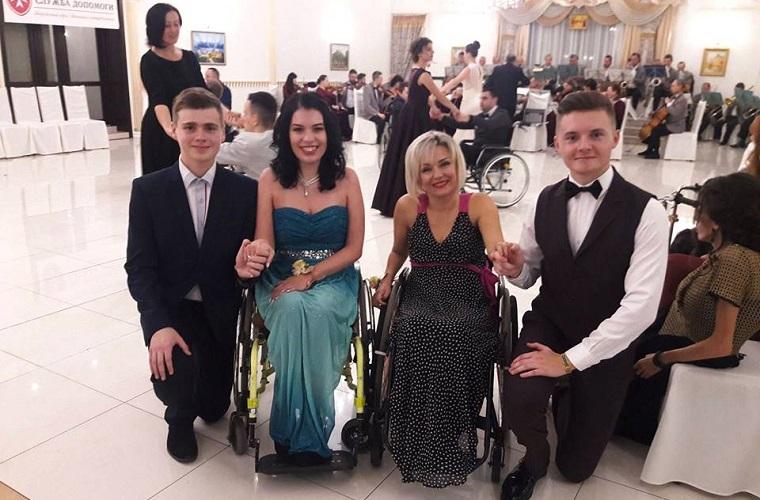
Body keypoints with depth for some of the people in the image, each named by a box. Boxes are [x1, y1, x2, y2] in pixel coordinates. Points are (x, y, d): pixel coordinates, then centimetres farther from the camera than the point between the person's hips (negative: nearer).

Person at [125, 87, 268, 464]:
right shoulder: (147, 190, -8)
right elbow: (139, 267, -11)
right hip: (170, 308, -1)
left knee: (213, 407, 5)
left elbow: (254, 252, -2)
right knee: (176, 367, -29)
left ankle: (203, 406, 46)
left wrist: (251, 264, -28)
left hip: (221, 309, 2)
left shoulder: (246, 190, -6)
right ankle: (179, 418, 9)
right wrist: (159, 326, -26)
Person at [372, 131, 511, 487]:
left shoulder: (479, 204, -5)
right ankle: (420, 448, -13)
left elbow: (496, 248, -24)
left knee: (455, 336, -34)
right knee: (416, 332, -32)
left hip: (469, 300, -2)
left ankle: (449, 450, -13)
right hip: (422, 296, 2)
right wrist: (387, 279, 4)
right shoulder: (407, 206, 2)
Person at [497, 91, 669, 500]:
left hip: (605, 344, -2)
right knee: (518, 399, -27)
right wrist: (515, 269, -20)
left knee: (576, 466, 8)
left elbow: (641, 305, -23)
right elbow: (530, 275, 6)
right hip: (548, 324, 2)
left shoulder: (645, 211, -18)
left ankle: (568, 397, 42)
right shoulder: (546, 200, -3)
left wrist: (570, 359, -23)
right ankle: (535, 457, 10)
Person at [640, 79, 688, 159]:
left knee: (655, 131, -22)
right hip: (669, 123, 10)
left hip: (676, 126, -10)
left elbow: (675, 113, -31)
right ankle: (649, 150, 11)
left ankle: (655, 153, -12)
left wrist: (668, 103, -21)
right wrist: (655, 113, 4)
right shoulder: (673, 97, 13)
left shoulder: (683, 99, -16)